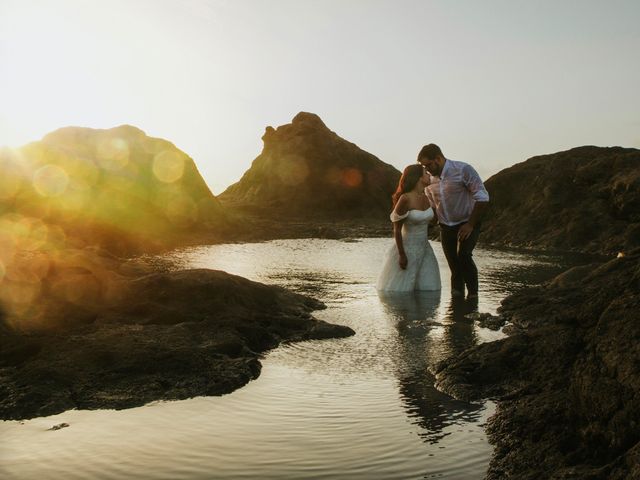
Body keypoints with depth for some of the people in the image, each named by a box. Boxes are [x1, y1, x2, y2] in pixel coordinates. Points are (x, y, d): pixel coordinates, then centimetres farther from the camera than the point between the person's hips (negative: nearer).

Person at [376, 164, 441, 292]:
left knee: (427, 287, 6)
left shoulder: (425, 197, 1)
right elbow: (397, 230, -18)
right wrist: (402, 255, -18)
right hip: (407, 248, -7)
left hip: (424, 249, 7)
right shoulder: (405, 199, -22)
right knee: (400, 288, 5)